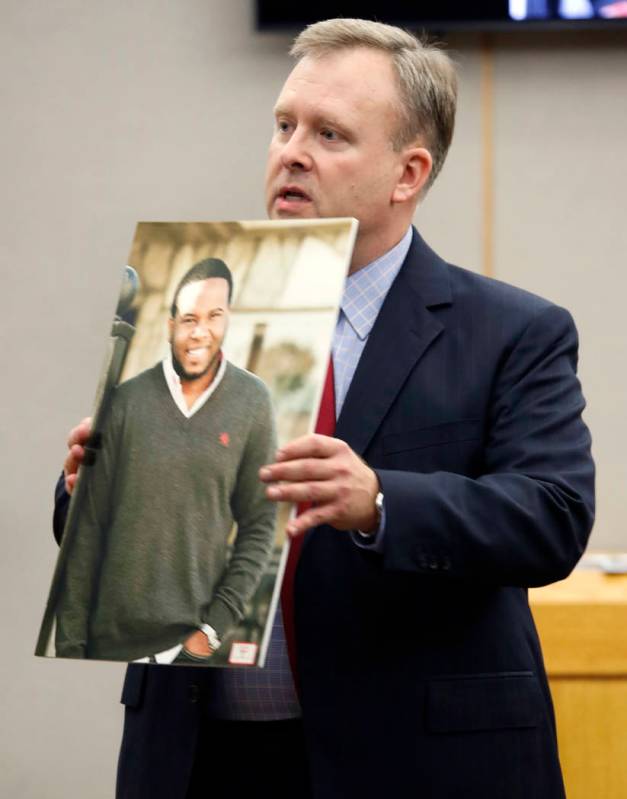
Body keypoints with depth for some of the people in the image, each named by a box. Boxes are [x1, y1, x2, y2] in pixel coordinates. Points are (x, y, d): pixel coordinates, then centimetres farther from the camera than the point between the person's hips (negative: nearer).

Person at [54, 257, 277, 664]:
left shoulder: (252, 403, -2)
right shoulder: (127, 400, -1)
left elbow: (259, 526, 0)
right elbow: (89, 527, 0)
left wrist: (216, 627, -6)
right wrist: (70, 643, -2)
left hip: (191, 644, -1)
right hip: (109, 639, 1)